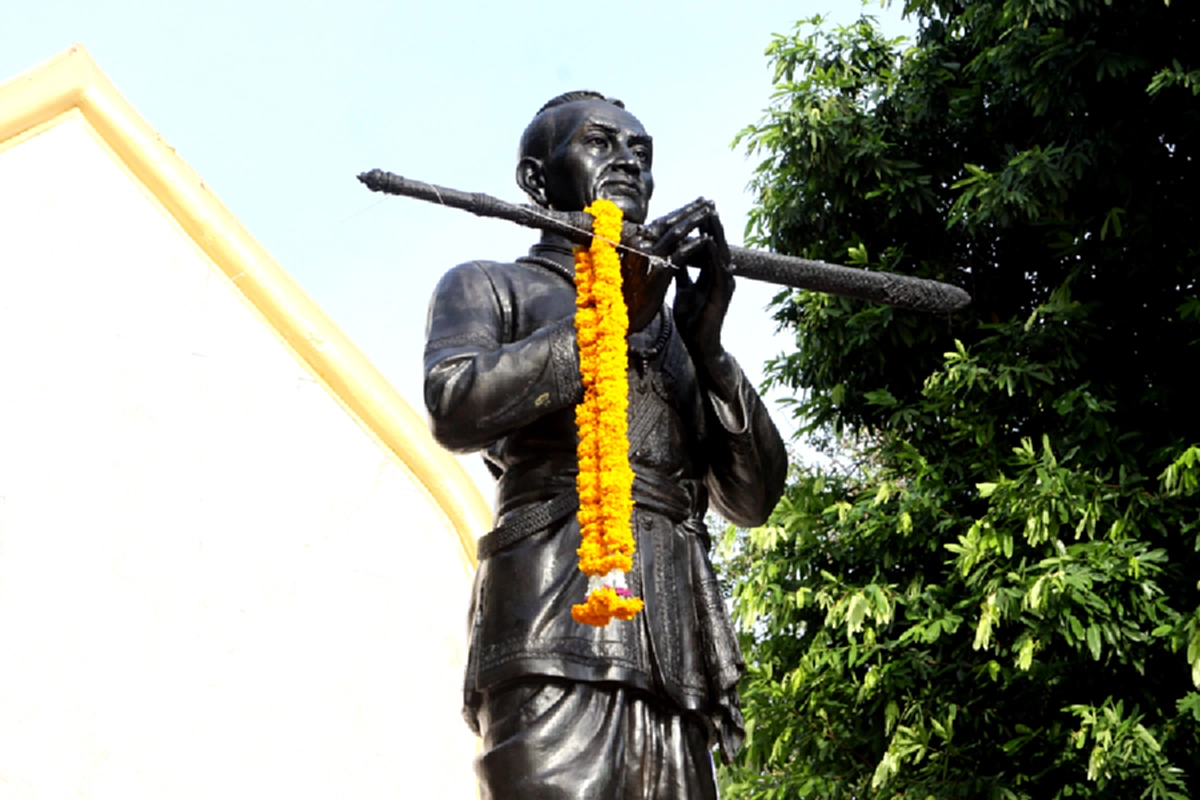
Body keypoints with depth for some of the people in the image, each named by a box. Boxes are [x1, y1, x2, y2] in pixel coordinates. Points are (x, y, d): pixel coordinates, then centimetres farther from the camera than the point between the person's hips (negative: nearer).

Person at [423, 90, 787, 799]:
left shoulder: (670, 326, 29)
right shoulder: (490, 288, 17)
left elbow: (755, 498, 17)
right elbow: (456, 408, -6)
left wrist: (707, 345, 2)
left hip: (677, 648, 5)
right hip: (556, 631, -5)